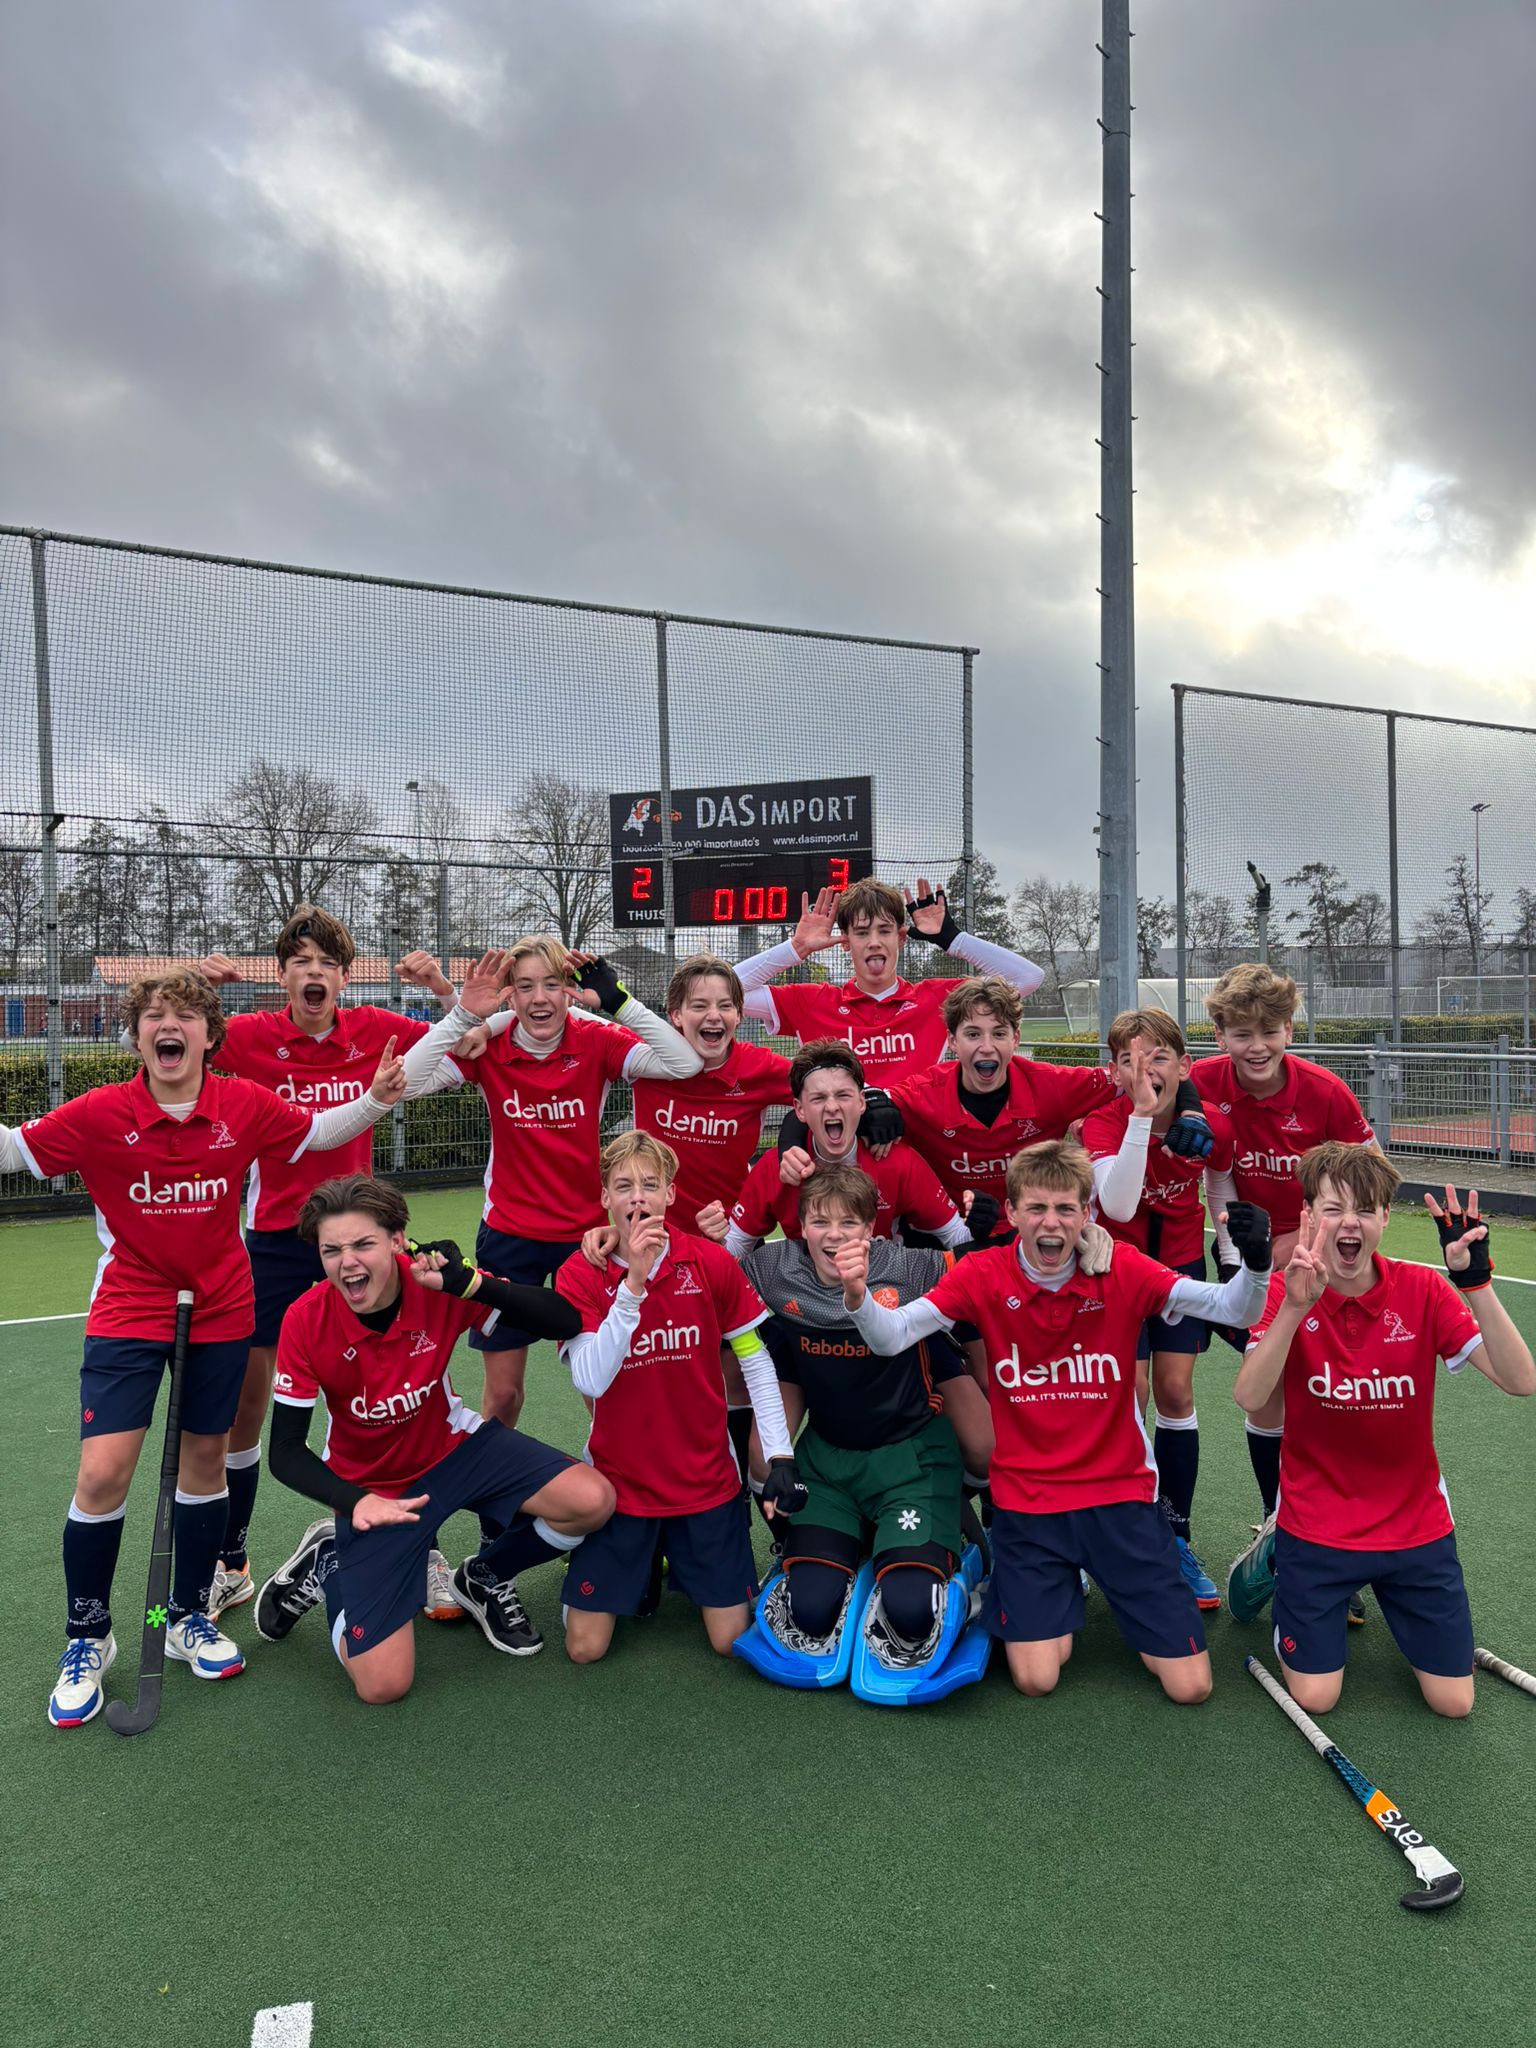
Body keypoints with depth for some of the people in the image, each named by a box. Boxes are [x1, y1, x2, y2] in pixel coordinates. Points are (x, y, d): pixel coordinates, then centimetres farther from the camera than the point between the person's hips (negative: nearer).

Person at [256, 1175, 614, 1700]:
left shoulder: (440, 1285, -22)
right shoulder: (306, 1321, -23)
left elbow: (564, 1323, -25)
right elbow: (285, 1453, -15)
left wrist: (471, 1284, -38)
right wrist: (355, 1502, -34)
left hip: (456, 1447, 2)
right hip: (370, 1488, -2)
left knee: (591, 1500, -21)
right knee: (382, 1686, -11)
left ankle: (485, 1578, 10)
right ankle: (326, 1563, 18)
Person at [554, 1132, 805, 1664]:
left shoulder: (711, 1262, -10)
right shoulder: (578, 1274, -12)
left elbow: (756, 1362, -1)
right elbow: (590, 1381, -24)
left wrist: (780, 1456, -8)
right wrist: (633, 1284, -31)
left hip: (707, 1479, 1)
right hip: (619, 1481, -1)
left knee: (732, 1640, 3)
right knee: (585, 1648, 1)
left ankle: (680, 1556, 31)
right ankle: (639, 1568, 30)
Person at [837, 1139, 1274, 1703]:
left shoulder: (1122, 1270, -10)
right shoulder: (984, 1275, -10)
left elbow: (1230, 1307, -18)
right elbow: (890, 1335, -17)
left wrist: (1255, 1263, -40)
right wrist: (858, 1296, -39)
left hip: (1120, 1492, 1)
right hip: (1026, 1498, 0)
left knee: (1189, 1685, 0)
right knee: (1036, 1679, -6)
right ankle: (1057, 1594, 26)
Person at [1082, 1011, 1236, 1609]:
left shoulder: (1211, 1125, -17)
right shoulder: (1104, 1123, -25)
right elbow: (1117, 1206, -41)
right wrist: (1141, 1116, -45)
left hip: (1182, 1263, 2)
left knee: (1175, 1391, 2)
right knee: (1129, 1395, -6)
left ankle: (1175, 1537, 16)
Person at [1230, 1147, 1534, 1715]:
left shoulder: (1423, 1290, -10)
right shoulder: (1288, 1293, -14)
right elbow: (1248, 1398, -29)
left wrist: (1475, 1280, -33)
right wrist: (1294, 1307, -41)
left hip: (1416, 1524, 2)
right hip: (1315, 1528, -2)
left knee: (1453, 1700, 5)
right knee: (1314, 1697, -3)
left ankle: (1374, 1585, 29)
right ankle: (1270, 1559, 22)